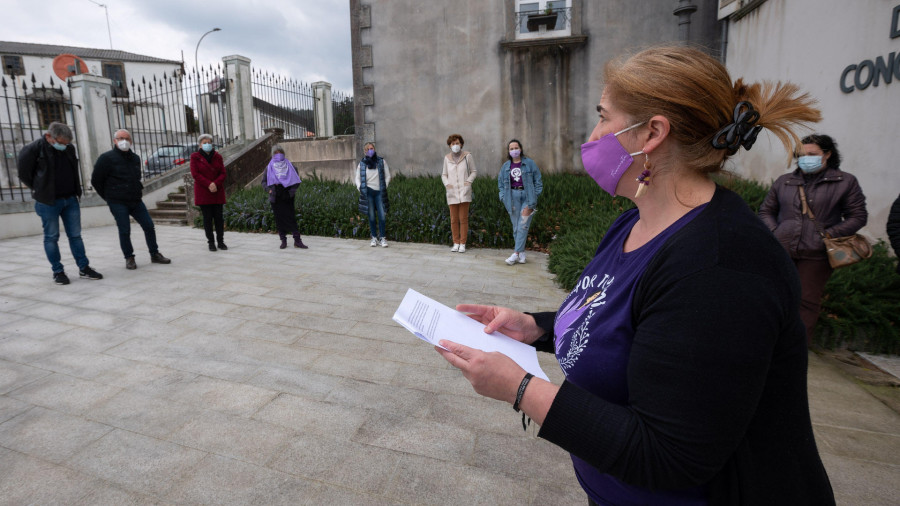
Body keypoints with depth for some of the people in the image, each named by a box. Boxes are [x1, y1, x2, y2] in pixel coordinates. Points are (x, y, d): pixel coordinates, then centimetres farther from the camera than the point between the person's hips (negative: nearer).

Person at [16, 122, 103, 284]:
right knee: (51, 237, 5)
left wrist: (75, 191, 10)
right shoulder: (33, 149, -10)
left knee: (75, 235, 8)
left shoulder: (69, 148, 5)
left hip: (70, 199, 4)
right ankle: (58, 271, 13)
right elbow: (24, 175, -2)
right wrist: (41, 190, 3)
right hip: (48, 202, -4)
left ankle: (84, 268, 15)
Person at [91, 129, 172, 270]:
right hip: (118, 203, -5)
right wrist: (109, 196, 1)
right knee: (124, 230, -2)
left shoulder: (135, 158, 12)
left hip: (136, 201, 5)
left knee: (149, 226, 3)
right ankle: (129, 258, 11)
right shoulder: (107, 158, -7)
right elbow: (96, 180, -2)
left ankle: (155, 254, 14)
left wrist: (139, 190, 13)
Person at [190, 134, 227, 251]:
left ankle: (220, 241, 9)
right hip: (203, 193, -2)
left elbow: (223, 173, 2)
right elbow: (195, 174, -7)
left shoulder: (217, 156, 8)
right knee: (207, 218, 1)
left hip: (217, 192, 2)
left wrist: (216, 184, -14)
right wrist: (208, 185, -17)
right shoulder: (195, 157, 1)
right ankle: (211, 242, 7)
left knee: (219, 217, 2)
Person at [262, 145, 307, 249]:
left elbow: (296, 179, 8)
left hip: (287, 197, -1)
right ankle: (283, 241, 10)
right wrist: (269, 189, -5)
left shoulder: (289, 165, 7)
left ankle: (297, 240, -7)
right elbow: (264, 181, 13)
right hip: (276, 198, 1)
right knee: (279, 219, 3)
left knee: (291, 217, -7)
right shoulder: (269, 167, 9)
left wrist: (293, 190, -7)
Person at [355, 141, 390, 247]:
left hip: (379, 192, -1)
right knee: (371, 216, 2)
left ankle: (382, 238, 3)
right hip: (368, 192, 1)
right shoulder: (362, 163, 8)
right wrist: (360, 188, 1)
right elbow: (358, 178, 14)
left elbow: (388, 176, 9)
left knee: (381, 215, -5)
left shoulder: (381, 161, 6)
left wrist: (384, 187, -1)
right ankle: (374, 238, 11)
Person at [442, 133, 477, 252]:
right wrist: (446, 183, -4)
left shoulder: (467, 156, 1)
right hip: (452, 192, 2)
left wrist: (469, 181, -9)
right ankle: (456, 243, 14)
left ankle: (462, 244, 6)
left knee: (463, 219, -2)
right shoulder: (447, 158, 8)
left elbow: (474, 171, 8)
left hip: (464, 191, -2)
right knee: (454, 219, 4)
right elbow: (444, 174, 15)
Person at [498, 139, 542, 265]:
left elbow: (538, 181, 5)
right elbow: (500, 183, 19)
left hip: (527, 195, -3)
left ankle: (516, 253, -7)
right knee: (516, 226, 2)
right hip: (513, 196, 3)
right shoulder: (506, 166, 10)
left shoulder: (530, 163, 2)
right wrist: (503, 197, 5)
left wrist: (534, 196, -3)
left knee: (523, 225, -8)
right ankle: (522, 253, 10)